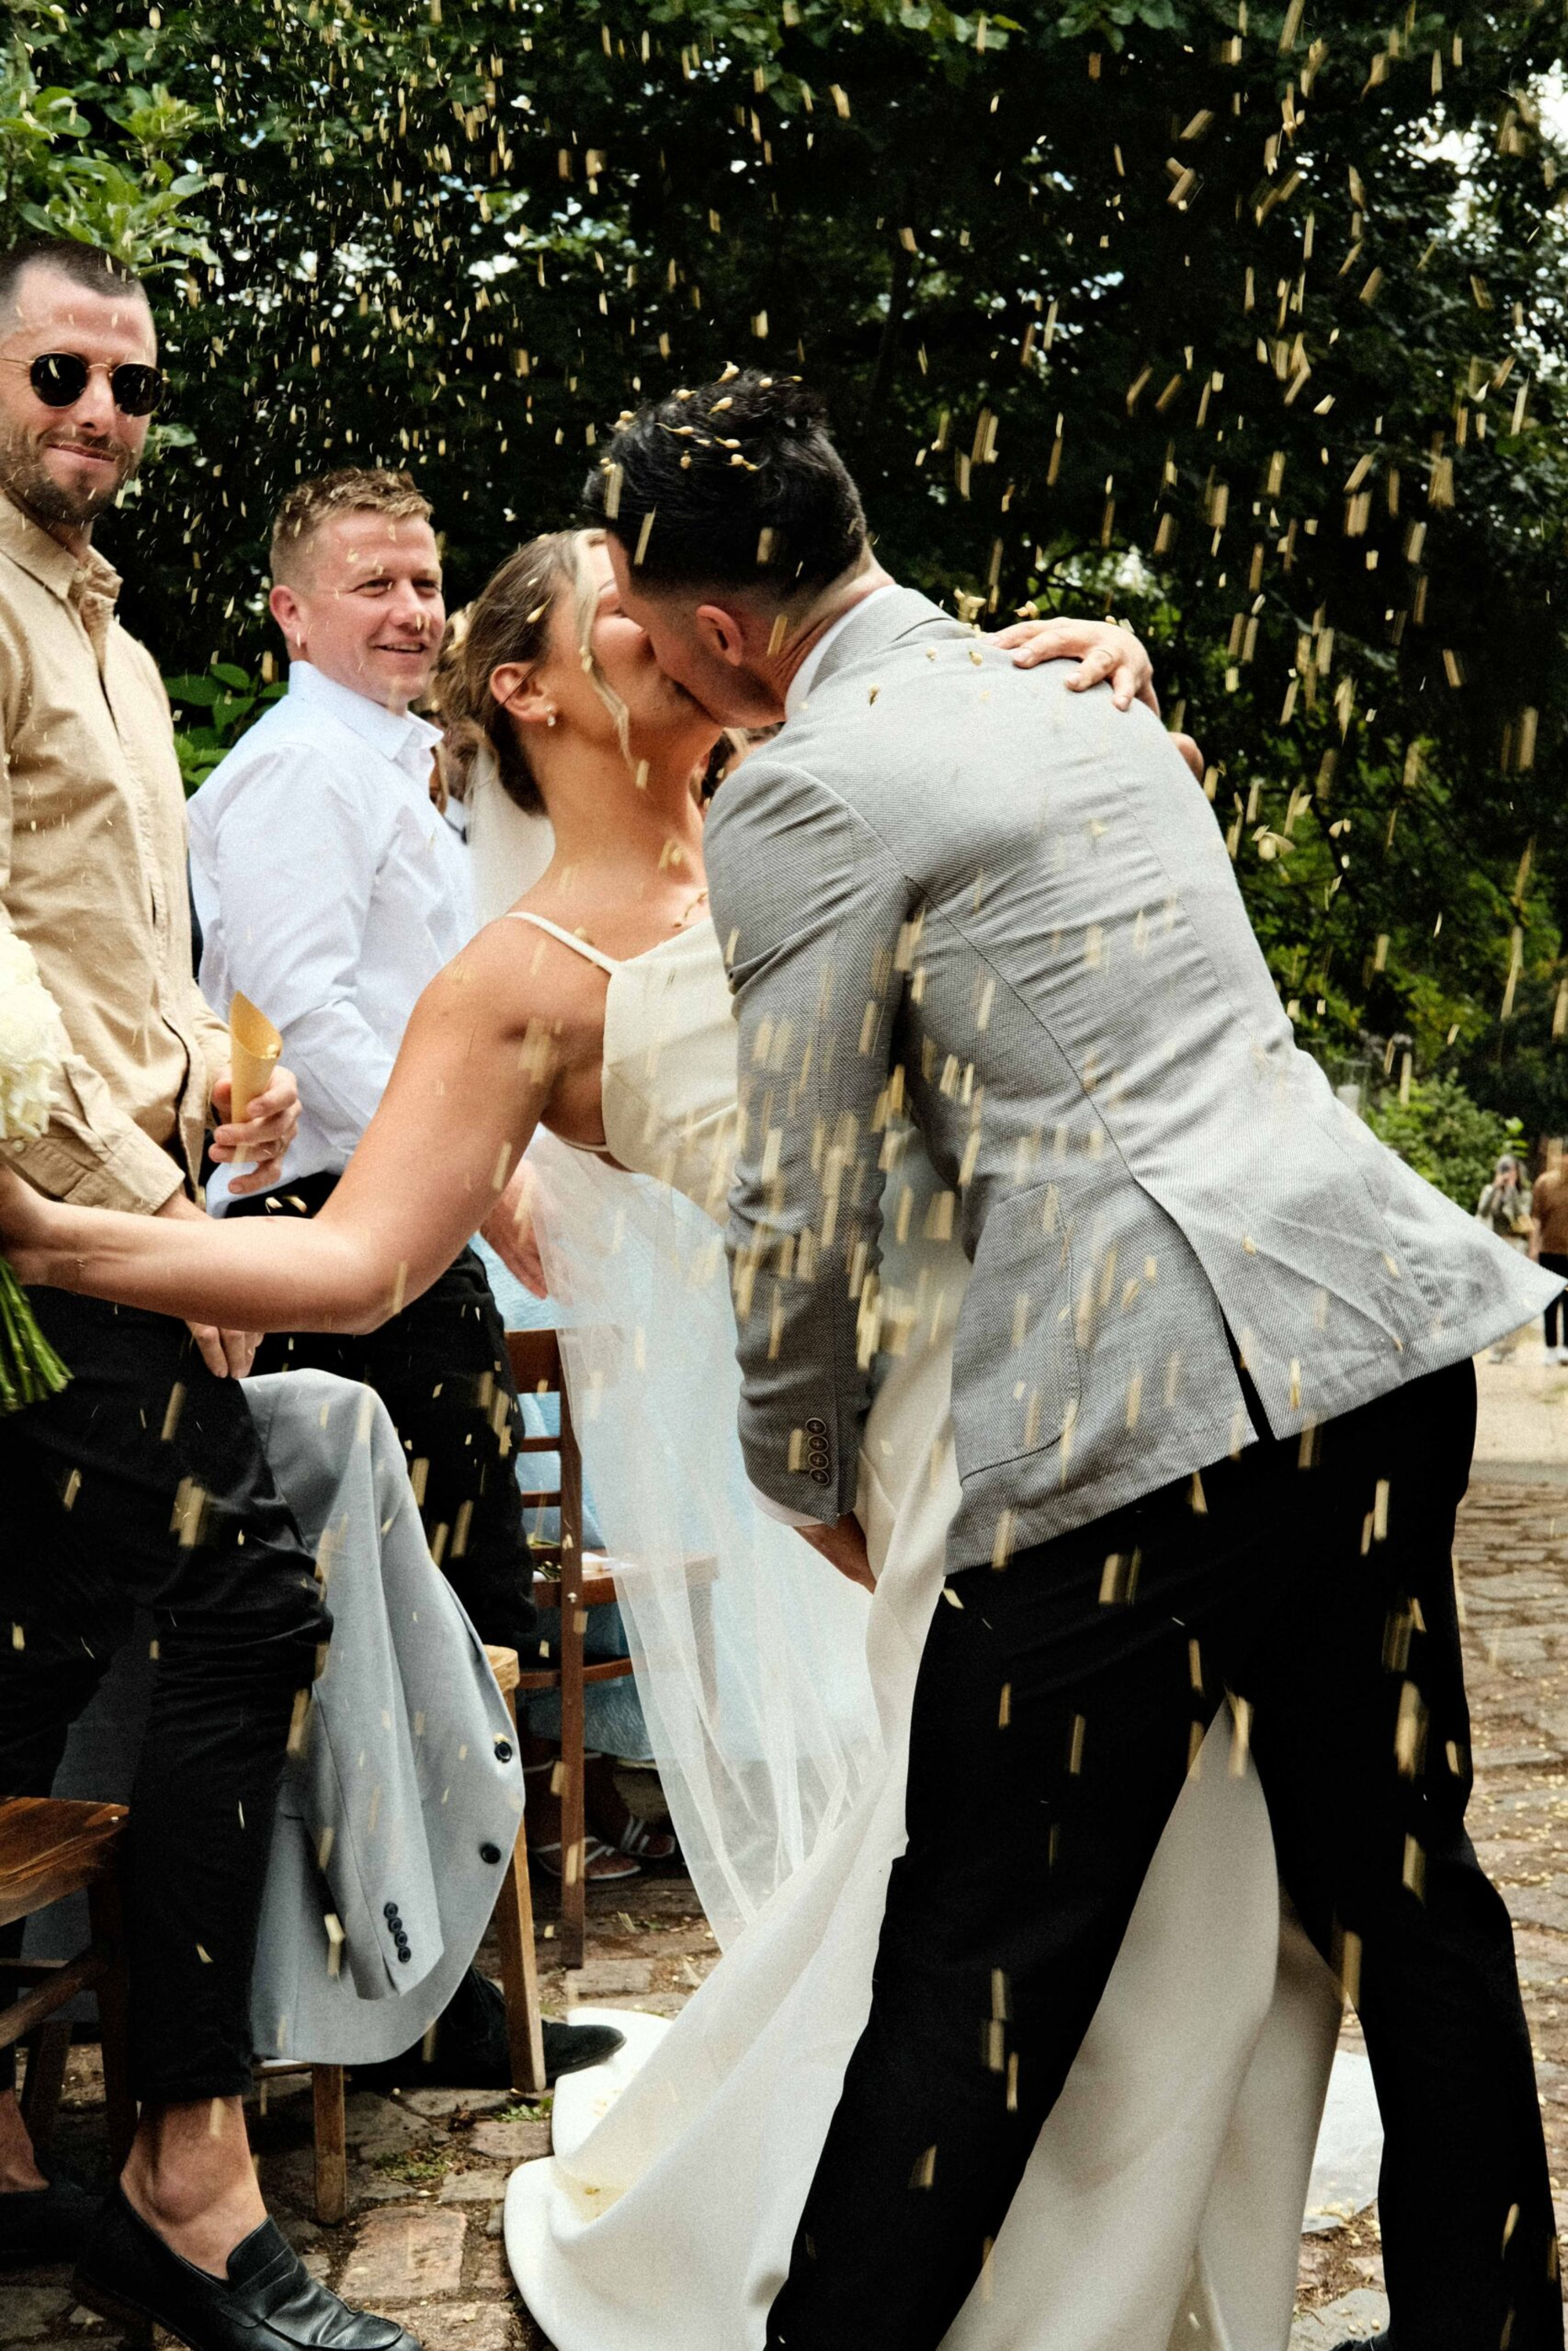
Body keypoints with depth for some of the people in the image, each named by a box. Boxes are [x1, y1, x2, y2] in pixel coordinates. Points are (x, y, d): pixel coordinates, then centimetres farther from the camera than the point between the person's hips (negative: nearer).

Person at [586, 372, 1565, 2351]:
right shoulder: (1077, 696, 18)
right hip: (1374, 1318, 8)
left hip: (1139, 1396, -8)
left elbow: (803, 1214, -4)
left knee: (986, 1964, 2)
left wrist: (807, 1480, 12)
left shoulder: (807, 797, -6)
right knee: (1399, 1876, 19)